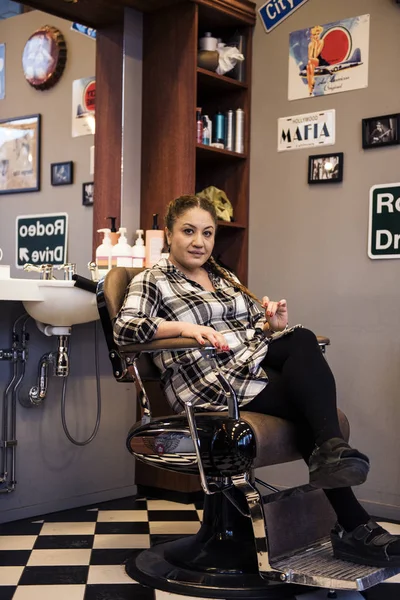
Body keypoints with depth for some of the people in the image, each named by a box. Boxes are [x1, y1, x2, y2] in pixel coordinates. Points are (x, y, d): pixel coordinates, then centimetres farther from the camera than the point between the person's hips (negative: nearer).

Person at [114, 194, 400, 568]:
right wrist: (185, 327, -29)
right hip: (214, 384, -6)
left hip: (257, 363, 6)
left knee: (303, 340, -27)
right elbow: (123, 328, -14)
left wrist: (274, 324, -2)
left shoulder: (224, 277, 25)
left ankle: (332, 452, -31)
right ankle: (353, 525, -29)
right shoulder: (152, 281, 4)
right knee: (308, 399, -28)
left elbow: (257, 326, 24)